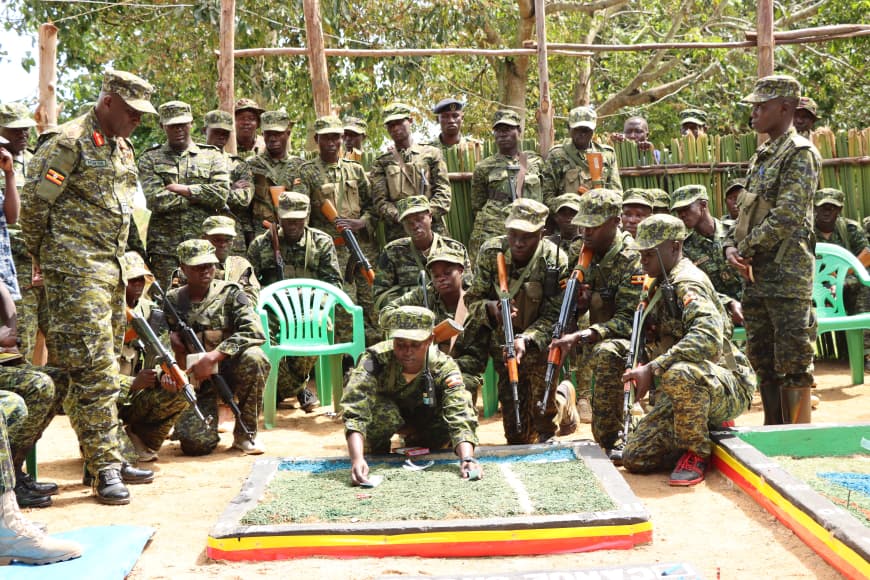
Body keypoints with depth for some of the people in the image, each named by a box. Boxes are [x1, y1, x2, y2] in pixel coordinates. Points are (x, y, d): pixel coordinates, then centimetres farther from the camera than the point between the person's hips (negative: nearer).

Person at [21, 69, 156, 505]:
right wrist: (45, 258, -3)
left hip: (110, 268, 9)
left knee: (107, 368, 12)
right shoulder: (70, 142, -10)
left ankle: (107, 457, 20)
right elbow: (33, 203, -12)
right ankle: (105, 466, -8)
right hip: (76, 271, -9)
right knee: (95, 369, -11)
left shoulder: (123, 149, 17)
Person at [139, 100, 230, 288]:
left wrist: (183, 189, -6)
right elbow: (156, 200, -6)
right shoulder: (149, 159, 10)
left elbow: (222, 194, -4)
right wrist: (200, 196, -4)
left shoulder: (212, 156, 13)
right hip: (164, 248, 0)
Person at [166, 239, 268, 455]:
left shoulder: (230, 293, -2)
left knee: (254, 358, -35)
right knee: (196, 443, -24)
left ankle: (245, 434, -13)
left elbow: (254, 331, -17)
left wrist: (214, 356, -26)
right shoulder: (172, 301, 7)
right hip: (194, 380, 0)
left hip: (230, 371, 0)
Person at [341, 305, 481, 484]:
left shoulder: (444, 368, -32)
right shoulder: (375, 360, -37)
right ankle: (376, 455, -2)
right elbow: (355, 412, -48)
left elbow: (460, 417, -43)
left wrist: (467, 459, -61)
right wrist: (357, 459, -63)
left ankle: (415, 443, 9)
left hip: (424, 417, 3)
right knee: (383, 412, -37)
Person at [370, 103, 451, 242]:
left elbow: (443, 192, 5)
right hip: (396, 234, 0)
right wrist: (400, 218, -15)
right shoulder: (381, 163, 14)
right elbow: (380, 200, 4)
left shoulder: (431, 154, 13)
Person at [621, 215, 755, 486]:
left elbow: (709, 336, -36)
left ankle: (697, 453, -18)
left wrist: (653, 368, -37)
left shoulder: (687, 282, -17)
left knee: (680, 374, -43)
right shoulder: (661, 286, 13)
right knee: (635, 458, -3)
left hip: (727, 390, -9)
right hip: (686, 391, 9)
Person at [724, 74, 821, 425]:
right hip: (755, 274, 9)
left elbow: (788, 216, -19)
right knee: (762, 357, 14)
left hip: (788, 274, -9)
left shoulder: (800, 154, -9)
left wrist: (747, 247, -13)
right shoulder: (761, 156, 18)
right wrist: (731, 246, 1)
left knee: (793, 360, -4)